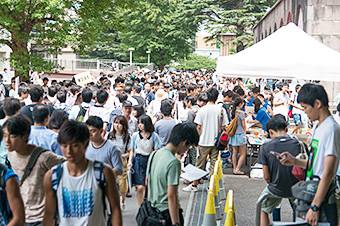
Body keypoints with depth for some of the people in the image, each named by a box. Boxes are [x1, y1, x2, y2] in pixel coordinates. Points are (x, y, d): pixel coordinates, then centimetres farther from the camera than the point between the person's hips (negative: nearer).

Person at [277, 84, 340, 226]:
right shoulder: (317, 126, 12)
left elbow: (328, 172, -22)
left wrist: (314, 207, -24)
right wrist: (294, 161, 4)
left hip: (322, 203, -9)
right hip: (309, 195, 9)